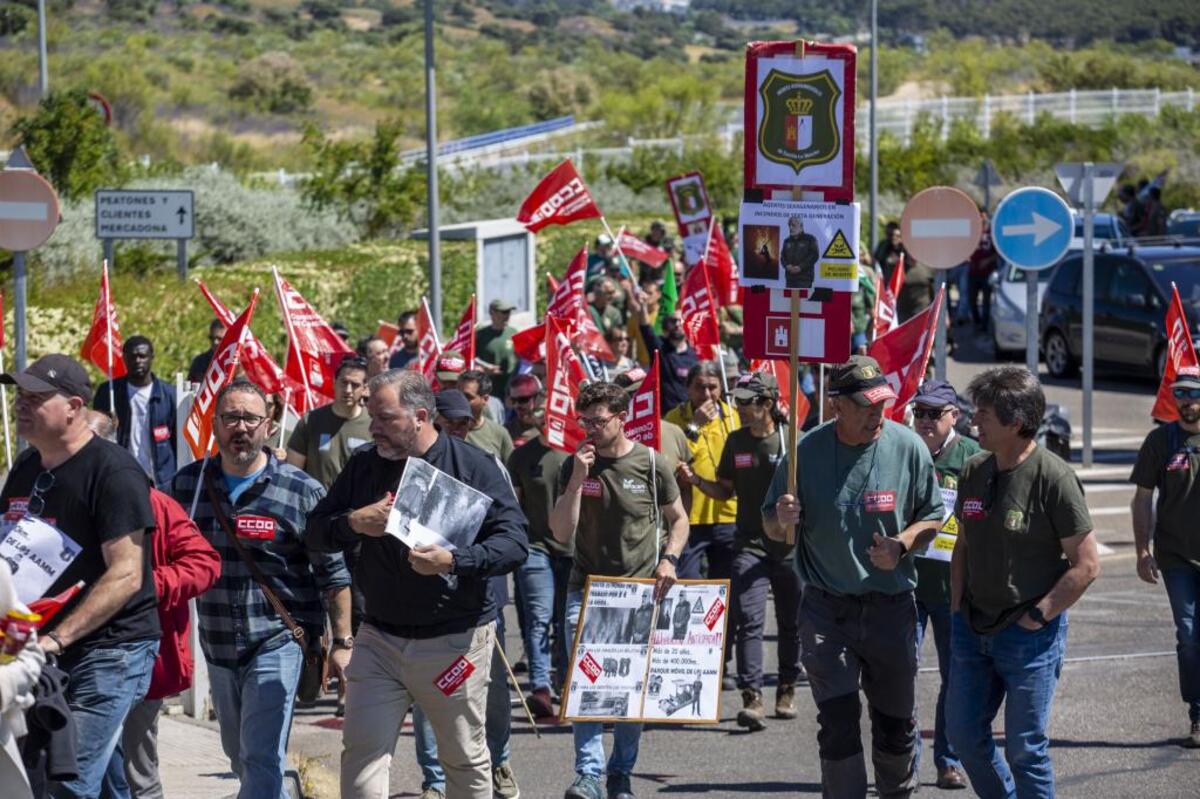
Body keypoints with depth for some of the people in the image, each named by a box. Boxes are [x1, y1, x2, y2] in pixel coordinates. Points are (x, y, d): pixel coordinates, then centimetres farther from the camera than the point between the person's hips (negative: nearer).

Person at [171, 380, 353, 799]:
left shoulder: (302, 491, -7)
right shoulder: (188, 484, 4)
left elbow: (334, 574, -2)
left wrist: (342, 642, -5)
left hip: (277, 643, -5)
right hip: (217, 646, 5)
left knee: (262, 760, -12)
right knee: (238, 753, 17)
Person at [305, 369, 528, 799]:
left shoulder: (475, 466, -7)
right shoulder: (364, 464, 7)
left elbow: (515, 542, -14)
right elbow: (316, 529, 9)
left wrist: (454, 561, -29)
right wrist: (353, 522, -13)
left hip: (455, 639, -4)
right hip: (379, 638, 4)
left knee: (465, 760, 7)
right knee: (362, 751, -4)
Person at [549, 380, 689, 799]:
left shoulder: (650, 464, 0)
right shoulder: (574, 467, 3)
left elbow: (678, 519, 12)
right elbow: (561, 533, -4)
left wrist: (669, 558, -5)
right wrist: (578, 479, -13)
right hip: (585, 589, 0)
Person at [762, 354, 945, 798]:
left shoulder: (908, 447, -4)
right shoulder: (805, 451, -6)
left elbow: (932, 516, 7)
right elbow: (772, 526, 4)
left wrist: (901, 545, -12)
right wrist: (781, 520, -19)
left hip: (890, 607, 1)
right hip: (826, 608, -1)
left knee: (895, 722, 12)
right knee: (837, 723, -8)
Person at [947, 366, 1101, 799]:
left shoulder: (1054, 478, -15)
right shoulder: (974, 471, 5)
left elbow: (1086, 564, -13)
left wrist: (1038, 615, -14)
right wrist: (958, 609, 9)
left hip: (1030, 634, -7)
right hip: (973, 629, 7)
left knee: (1025, 747, -1)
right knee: (963, 731, 12)